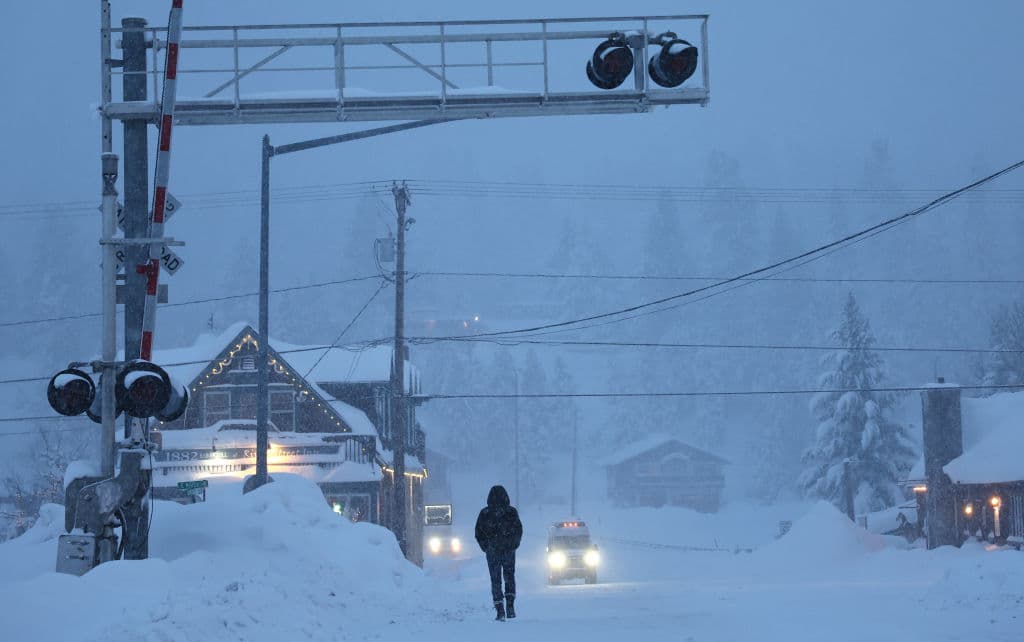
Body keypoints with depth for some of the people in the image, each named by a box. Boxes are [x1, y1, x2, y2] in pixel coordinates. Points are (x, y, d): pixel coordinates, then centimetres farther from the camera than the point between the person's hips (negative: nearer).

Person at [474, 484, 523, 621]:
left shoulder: (484, 513, -5)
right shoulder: (511, 512, -5)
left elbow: (478, 534, -2)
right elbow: (519, 531, 0)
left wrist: (486, 548, 11)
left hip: (492, 552, -1)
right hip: (509, 551, 1)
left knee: (495, 580, 6)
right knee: (509, 577, 16)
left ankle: (500, 610, -2)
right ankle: (510, 606, 1)